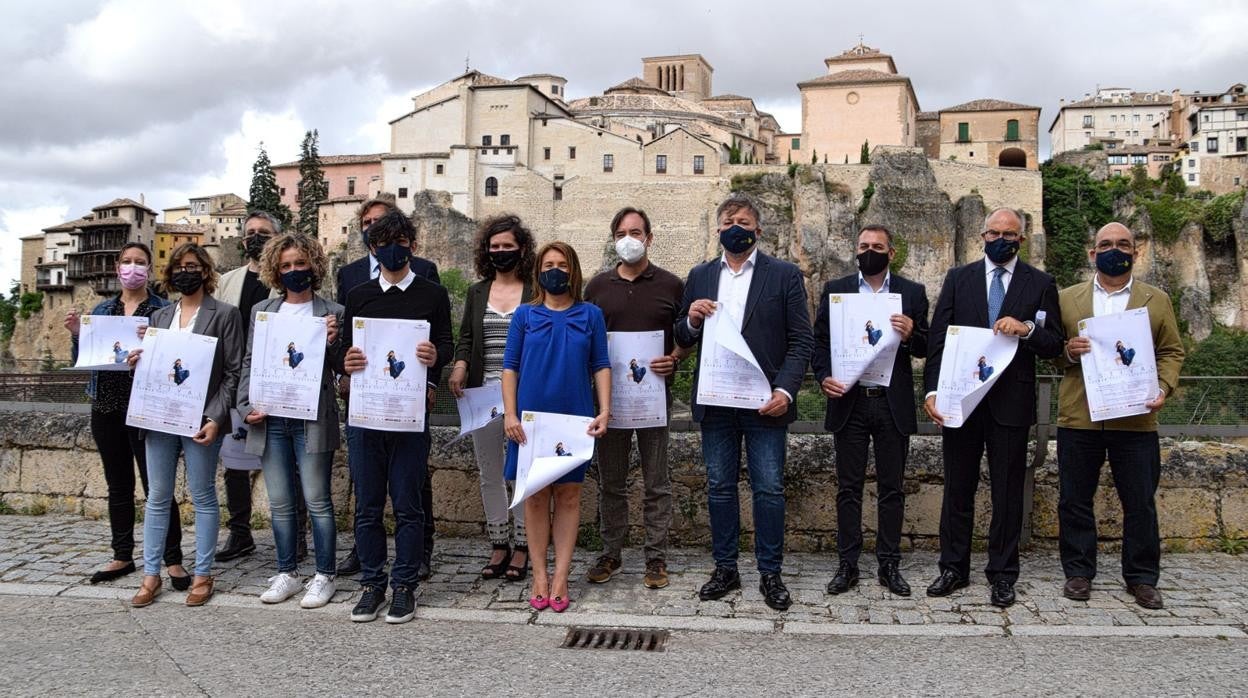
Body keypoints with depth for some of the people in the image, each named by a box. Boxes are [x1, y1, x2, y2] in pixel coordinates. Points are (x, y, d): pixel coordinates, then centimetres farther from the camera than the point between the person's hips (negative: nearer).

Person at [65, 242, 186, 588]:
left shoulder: (163, 310, -1)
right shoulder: (102, 310, 13)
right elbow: (82, 360, 14)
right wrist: (76, 335, -4)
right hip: (106, 407, 5)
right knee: (118, 485, 13)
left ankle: (173, 560, 2)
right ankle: (122, 557, 24)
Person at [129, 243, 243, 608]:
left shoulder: (224, 314, -2)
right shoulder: (159, 317, 14)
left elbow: (233, 372, -6)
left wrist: (215, 418, -15)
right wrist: (137, 362, -3)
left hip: (201, 419, -5)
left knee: (202, 496, 3)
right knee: (157, 497, 9)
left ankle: (202, 575, 13)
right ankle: (151, 574, 18)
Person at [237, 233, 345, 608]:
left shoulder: (331, 312, 1)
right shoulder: (262, 311, 13)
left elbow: (338, 367, 1)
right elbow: (248, 362, 13)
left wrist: (330, 344, -19)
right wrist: (245, 406, 1)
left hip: (311, 419, -4)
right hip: (269, 419, 4)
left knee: (317, 500, 0)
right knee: (279, 503, 10)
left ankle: (324, 576, 10)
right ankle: (286, 573, 22)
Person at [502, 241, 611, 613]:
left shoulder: (590, 315, 6)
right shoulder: (525, 315, 5)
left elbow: (601, 366, 5)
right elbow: (510, 366, 4)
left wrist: (604, 410, -7)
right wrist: (510, 414, -6)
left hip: (575, 419, 0)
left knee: (568, 495, 4)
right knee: (535, 496, 5)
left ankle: (561, 576, 9)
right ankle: (540, 574, 13)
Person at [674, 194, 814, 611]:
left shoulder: (785, 275, 1)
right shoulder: (699, 277, 11)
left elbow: (801, 340, -3)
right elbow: (683, 340, 14)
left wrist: (786, 390, -15)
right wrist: (691, 320, -9)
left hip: (765, 402, -3)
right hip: (715, 403, 3)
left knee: (769, 490, 2)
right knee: (719, 488, 10)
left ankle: (770, 573, 14)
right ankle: (725, 569, 22)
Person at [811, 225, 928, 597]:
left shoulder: (913, 293, 7)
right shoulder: (835, 289, 7)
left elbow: (926, 348, 4)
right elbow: (819, 341, 4)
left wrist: (911, 335, -17)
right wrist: (824, 377, -12)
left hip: (894, 403, 0)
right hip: (849, 401, 0)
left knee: (891, 488, 6)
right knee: (849, 488, 5)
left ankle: (889, 564, 16)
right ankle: (847, 564, 12)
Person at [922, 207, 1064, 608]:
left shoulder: (1040, 284, 5)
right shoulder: (958, 279, 7)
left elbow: (1054, 345, 2)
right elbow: (937, 339, 2)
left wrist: (1026, 329, -18)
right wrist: (932, 390, -8)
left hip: (1011, 404, -1)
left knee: (1007, 494, 6)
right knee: (958, 489, 9)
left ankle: (1002, 575, 17)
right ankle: (954, 569, 20)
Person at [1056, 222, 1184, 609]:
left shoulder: (1157, 300, 10)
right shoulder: (1067, 298, 9)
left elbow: (1171, 351, 10)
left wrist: (1163, 387, -7)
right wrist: (1067, 351, -12)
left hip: (1135, 418, 0)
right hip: (1078, 417, 0)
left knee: (1140, 503, 4)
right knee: (1075, 500, 6)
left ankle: (1141, 577, 18)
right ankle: (1078, 572, 19)